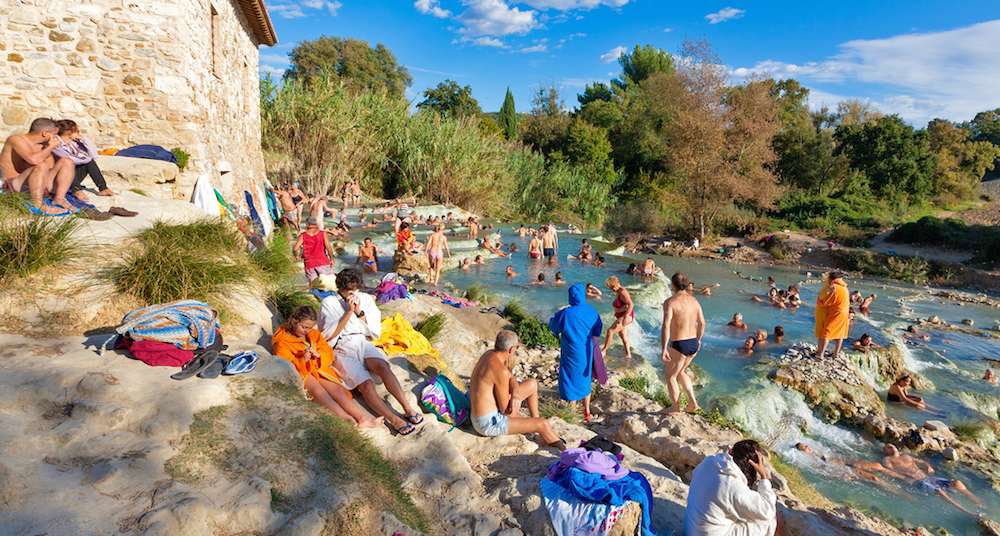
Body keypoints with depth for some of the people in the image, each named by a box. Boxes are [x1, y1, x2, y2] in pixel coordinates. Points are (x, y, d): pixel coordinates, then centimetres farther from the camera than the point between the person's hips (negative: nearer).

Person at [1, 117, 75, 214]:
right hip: (15, 186, -7)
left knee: (67, 162, -4)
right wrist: (51, 147, -16)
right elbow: (33, 160, -28)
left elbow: (53, 169, 5)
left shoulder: (43, 145, 11)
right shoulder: (16, 139, -9)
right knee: (42, 166, -33)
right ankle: (38, 205, -30)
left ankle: (59, 199, -16)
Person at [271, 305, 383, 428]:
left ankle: (363, 417, -39)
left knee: (336, 388, -22)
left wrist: (317, 355, -15)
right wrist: (303, 360, -29)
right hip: (298, 373, -5)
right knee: (317, 389, -34)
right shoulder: (282, 341, -3)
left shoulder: (314, 334, 13)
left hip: (318, 369, 5)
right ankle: (346, 418, -53)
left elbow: (328, 353, 8)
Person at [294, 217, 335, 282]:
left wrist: (297, 255, 10)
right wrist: (331, 259, 2)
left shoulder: (303, 236, 2)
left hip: (309, 264, 1)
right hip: (323, 262, -1)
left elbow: (295, 248, -10)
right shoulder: (322, 234, -1)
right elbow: (329, 248, -9)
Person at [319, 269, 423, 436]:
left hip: (364, 344, 2)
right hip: (343, 350, -2)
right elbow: (328, 335, -5)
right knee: (366, 385, -28)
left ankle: (408, 408, -33)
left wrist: (359, 312, -4)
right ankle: (395, 420, -32)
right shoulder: (328, 302, 5)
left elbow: (376, 332, 9)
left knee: (382, 367, -31)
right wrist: (348, 312, -10)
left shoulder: (365, 299, 13)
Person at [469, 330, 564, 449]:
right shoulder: (500, 371, -28)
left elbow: (511, 378, 7)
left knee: (532, 384, 15)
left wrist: (515, 394, -12)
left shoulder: (490, 354, -1)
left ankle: (535, 417, 32)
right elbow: (505, 409, -21)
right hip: (489, 424, -9)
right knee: (543, 424, -12)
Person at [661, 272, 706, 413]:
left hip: (679, 345, -7)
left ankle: (675, 409, 25)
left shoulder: (670, 302, -16)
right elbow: (702, 323, 13)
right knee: (680, 372, 29)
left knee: (671, 376, 15)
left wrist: (663, 349, -21)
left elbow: (666, 326, -24)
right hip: (694, 344, 7)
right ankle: (692, 402, 24)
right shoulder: (694, 300, 5)